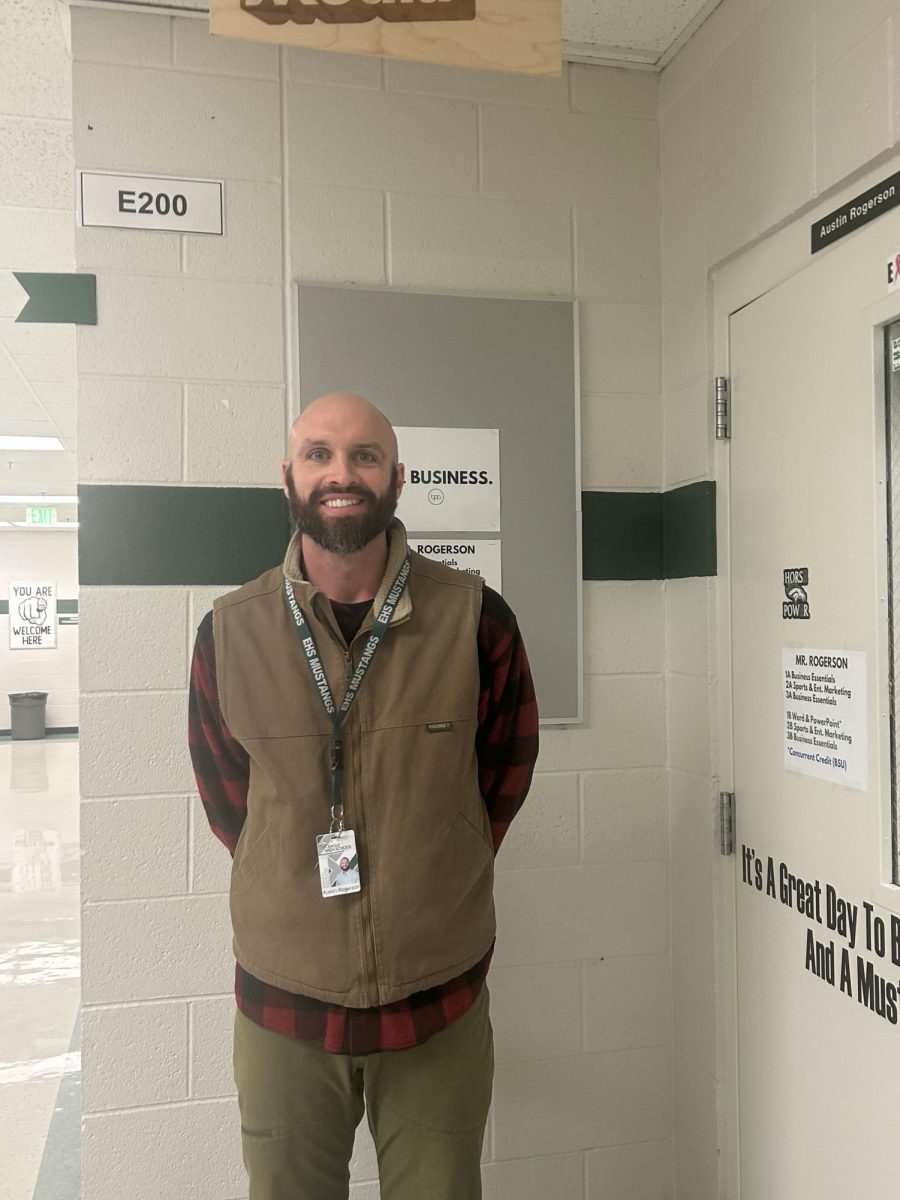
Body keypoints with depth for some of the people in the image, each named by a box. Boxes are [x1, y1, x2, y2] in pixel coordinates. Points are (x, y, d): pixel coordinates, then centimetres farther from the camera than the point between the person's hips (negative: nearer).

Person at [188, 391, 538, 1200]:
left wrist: (433, 886, 6)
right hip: (283, 1008, 1)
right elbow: (225, 793, 7)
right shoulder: (230, 633, -7)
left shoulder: (475, 619, -10)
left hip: (440, 1004, 0)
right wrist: (301, 890, 5)